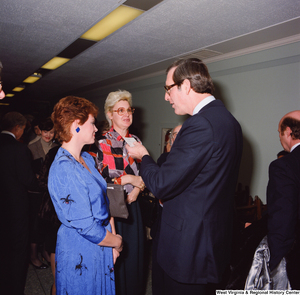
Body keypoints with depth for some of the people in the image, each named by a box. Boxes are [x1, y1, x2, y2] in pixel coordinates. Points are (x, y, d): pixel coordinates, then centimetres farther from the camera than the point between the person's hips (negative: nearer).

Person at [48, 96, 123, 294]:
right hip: (81, 253, -8)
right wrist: (116, 242, -10)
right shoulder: (64, 170, -26)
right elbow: (85, 226, -25)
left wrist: (113, 235, -3)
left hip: (101, 247, 8)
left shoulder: (87, 159, 3)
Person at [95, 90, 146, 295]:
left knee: (134, 250, 15)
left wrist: (137, 189, -9)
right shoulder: (102, 143, -9)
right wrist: (128, 179, -14)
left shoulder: (135, 141, 7)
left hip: (132, 205, 5)